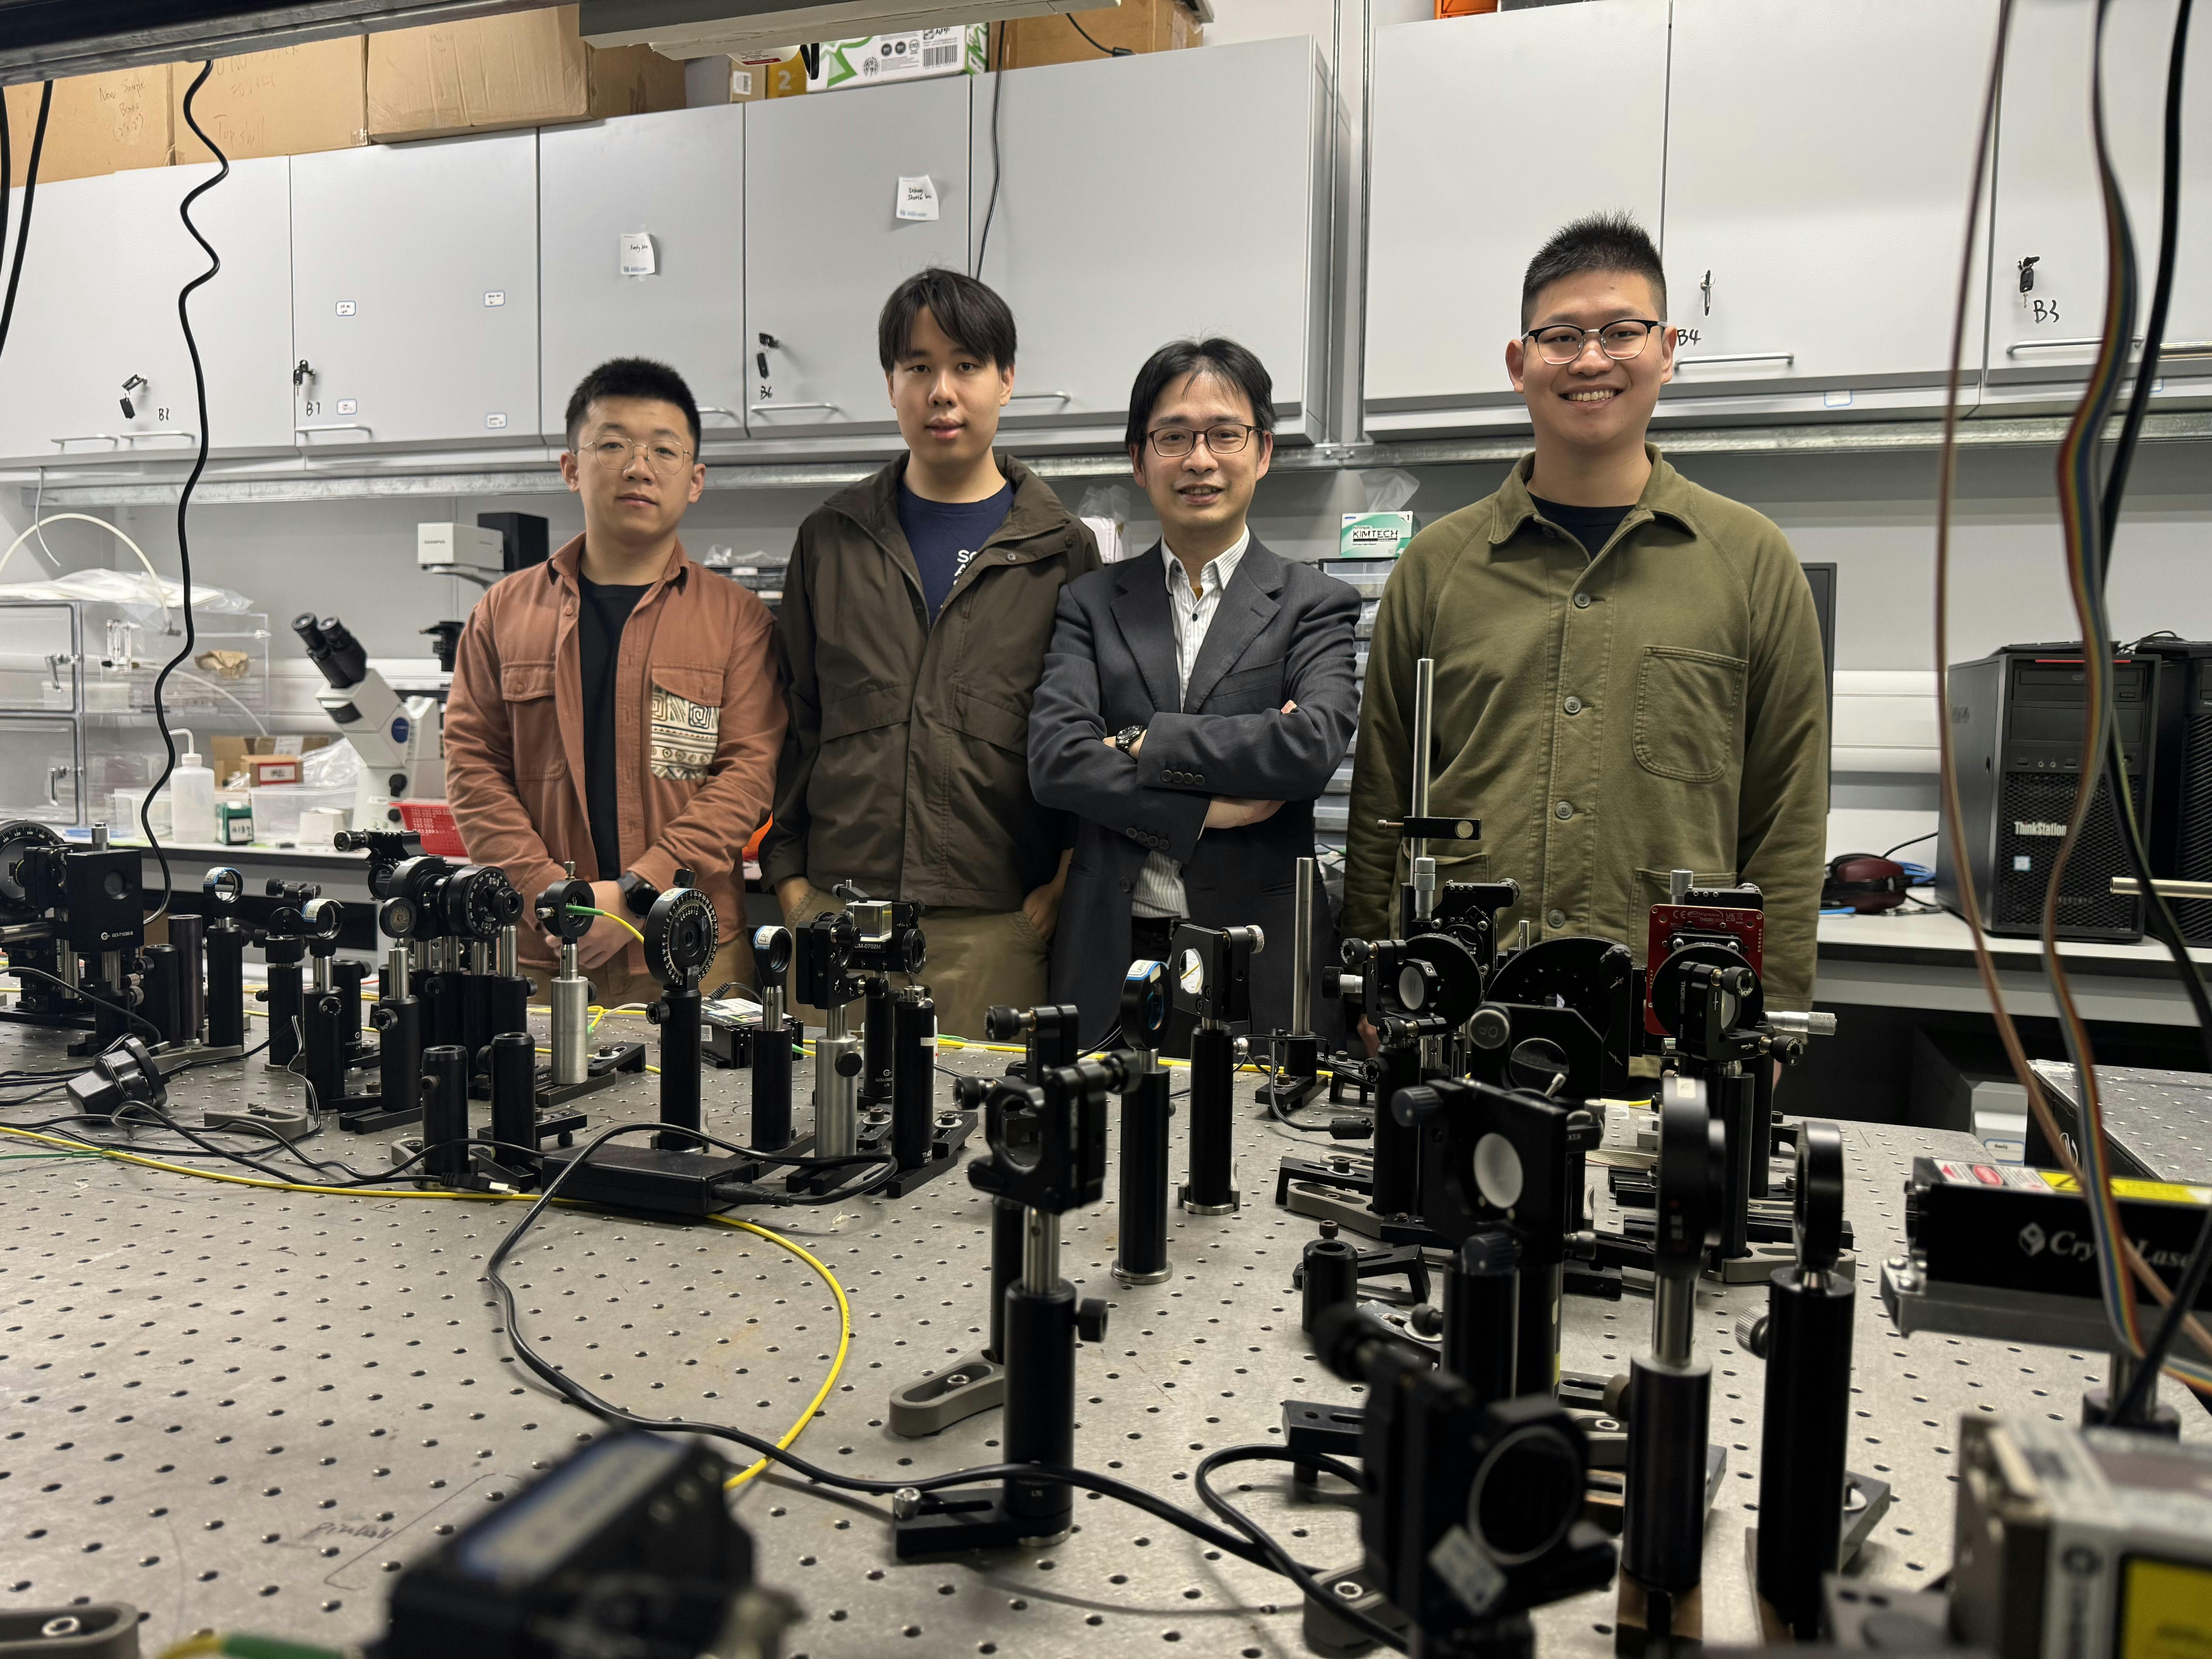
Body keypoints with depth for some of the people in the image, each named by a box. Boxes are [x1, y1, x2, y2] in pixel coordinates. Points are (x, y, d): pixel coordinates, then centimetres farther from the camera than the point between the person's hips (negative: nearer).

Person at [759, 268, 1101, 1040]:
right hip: (837, 914, 2)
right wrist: (788, 874, 6)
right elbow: (791, 718, 13)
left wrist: (1063, 884, -4)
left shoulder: (1063, 551, 6)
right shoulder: (832, 538, 12)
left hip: (998, 925, -1)